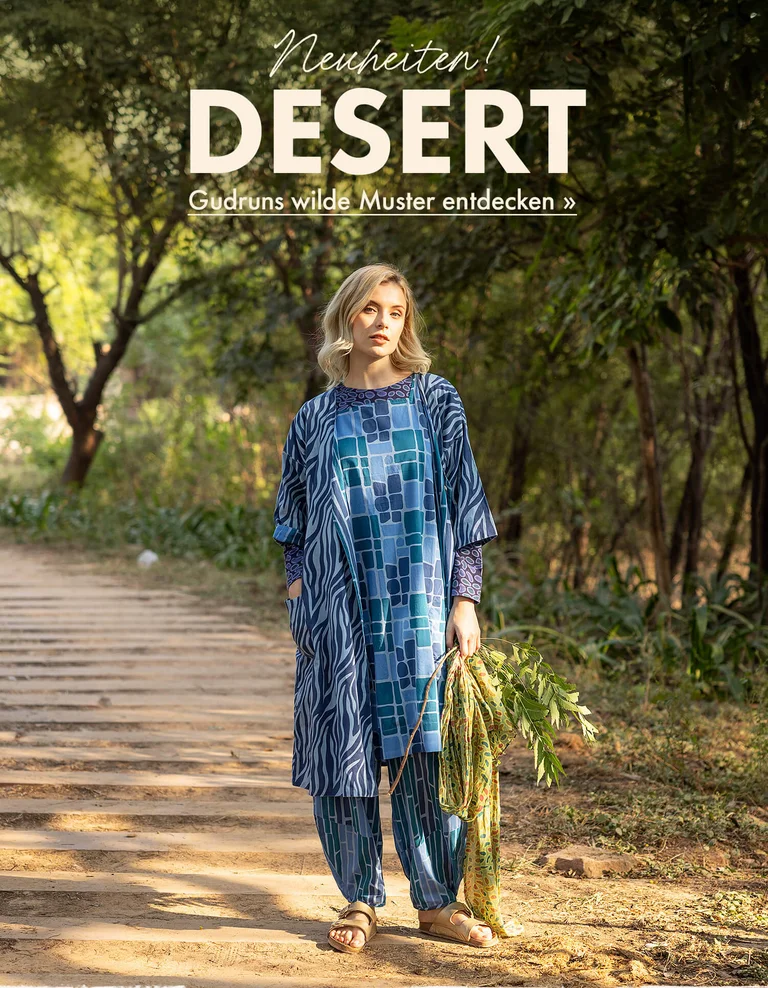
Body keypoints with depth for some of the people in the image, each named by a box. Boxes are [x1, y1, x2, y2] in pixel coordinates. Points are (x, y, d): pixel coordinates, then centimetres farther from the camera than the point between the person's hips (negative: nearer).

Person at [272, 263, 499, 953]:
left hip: (419, 603, -1)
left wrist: (464, 601, -3)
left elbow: (464, 507, 4)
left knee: (424, 744, -3)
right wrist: (299, 597, 4)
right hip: (339, 605, 1)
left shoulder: (436, 401, 6)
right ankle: (360, 900, 12)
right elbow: (297, 521, 16)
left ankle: (437, 900, 9)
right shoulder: (317, 417, 9)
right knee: (346, 746, 0)